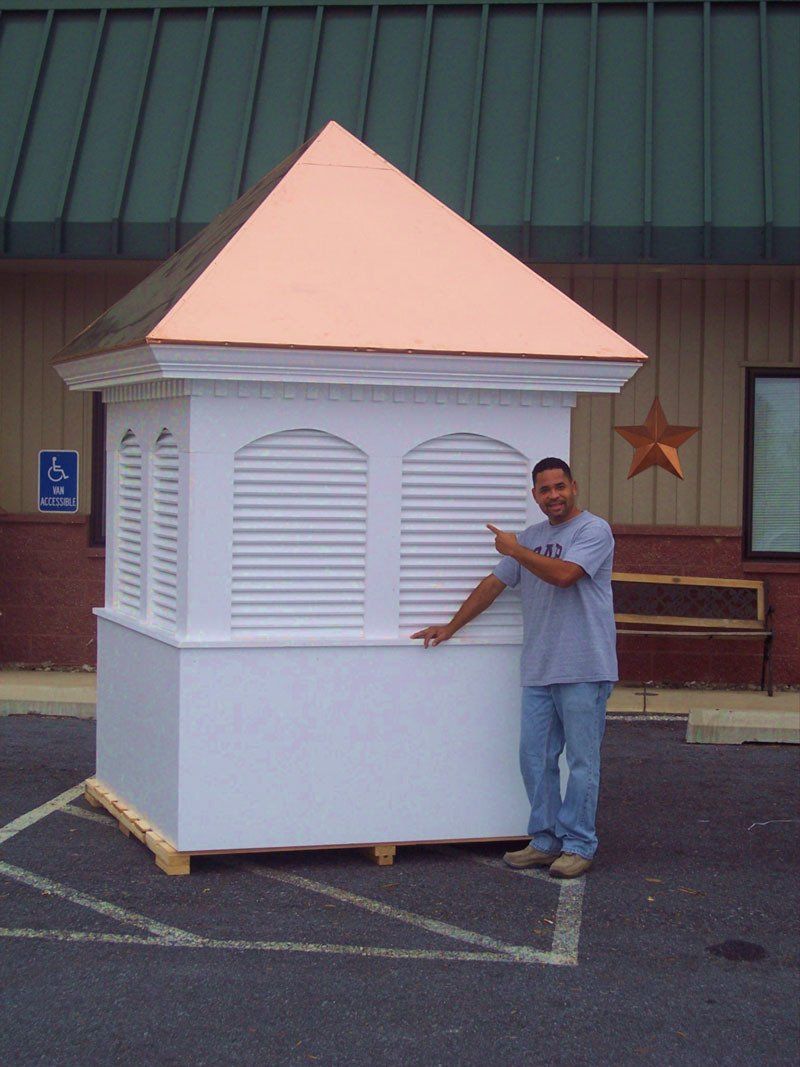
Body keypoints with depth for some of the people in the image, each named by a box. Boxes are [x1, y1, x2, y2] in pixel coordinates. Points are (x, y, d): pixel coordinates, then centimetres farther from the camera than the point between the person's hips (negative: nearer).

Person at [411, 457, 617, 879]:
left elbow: (563, 574, -21)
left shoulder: (593, 530, -5)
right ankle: (545, 840, 16)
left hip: (583, 670, -7)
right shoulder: (531, 537, 18)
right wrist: (451, 626, 23)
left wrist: (515, 550, -9)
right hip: (538, 670, 7)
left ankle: (578, 845, 6)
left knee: (582, 762, -1)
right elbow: (494, 583, 23)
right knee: (535, 759, 8)